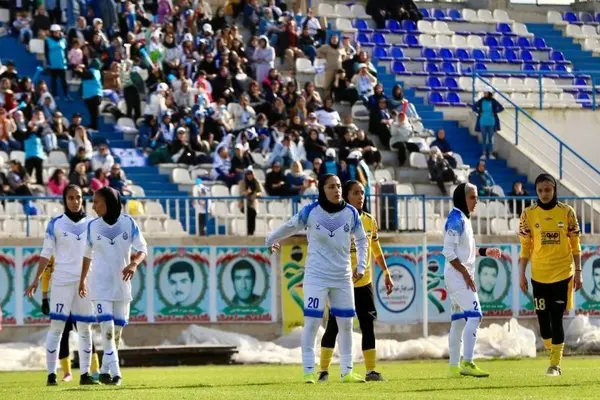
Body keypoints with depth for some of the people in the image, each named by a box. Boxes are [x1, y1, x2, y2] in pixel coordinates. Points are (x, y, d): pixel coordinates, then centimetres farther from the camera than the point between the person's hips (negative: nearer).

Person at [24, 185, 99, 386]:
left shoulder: (91, 224, 9)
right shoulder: (55, 224, 1)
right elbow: (46, 254, 2)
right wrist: (36, 280, -6)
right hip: (62, 281, -3)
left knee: (85, 328, 3)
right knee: (56, 326, -6)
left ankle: (85, 374, 7)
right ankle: (51, 374, -6)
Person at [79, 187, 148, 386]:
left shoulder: (128, 223, -4)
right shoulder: (92, 226, -1)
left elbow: (142, 249, -5)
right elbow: (88, 255, 11)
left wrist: (134, 263, -25)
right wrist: (82, 280, 16)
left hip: (122, 283, 1)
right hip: (100, 285, -1)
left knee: (117, 330, 6)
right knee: (107, 329, -13)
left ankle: (105, 370, 20)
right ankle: (115, 373, -14)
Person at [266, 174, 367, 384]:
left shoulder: (351, 213, -1)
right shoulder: (310, 211, -9)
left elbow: (361, 240, 13)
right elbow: (290, 226, 8)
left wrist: (361, 266, 5)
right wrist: (271, 240, 21)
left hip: (343, 277, 3)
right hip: (316, 275, -3)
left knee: (346, 324, 6)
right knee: (312, 322, -9)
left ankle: (347, 371, 15)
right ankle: (309, 371, -5)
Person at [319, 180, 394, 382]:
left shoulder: (370, 221, 6)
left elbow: (376, 250, 17)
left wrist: (386, 274, 16)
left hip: (364, 283, 4)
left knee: (368, 326, 3)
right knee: (333, 326, -1)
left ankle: (371, 370, 8)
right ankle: (324, 370, 6)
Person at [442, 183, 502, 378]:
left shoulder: (463, 219, 16)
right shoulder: (456, 219, -14)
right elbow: (449, 252, -20)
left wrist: (484, 252, 15)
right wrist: (465, 273, -21)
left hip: (462, 275, 10)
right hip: (458, 275, -10)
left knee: (459, 319, 11)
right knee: (474, 315, -17)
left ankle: (454, 366, 14)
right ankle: (466, 363, -21)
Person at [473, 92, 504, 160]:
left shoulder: (493, 101, -5)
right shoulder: (481, 101, -1)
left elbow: (501, 108, -3)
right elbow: (474, 107, 10)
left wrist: (494, 112, -8)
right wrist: (479, 112, -2)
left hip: (491, 123, -1)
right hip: (483, 123, 1)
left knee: (490, 138, 5)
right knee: (484, 138, 4)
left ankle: (490, 154, 11)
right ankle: (484, 154, 8)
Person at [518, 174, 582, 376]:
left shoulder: (567, 212, 0)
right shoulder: (528, 214, 1)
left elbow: (575, 244, 4)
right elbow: (525, 247, 5)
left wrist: (578, 272, 1)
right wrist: (522, 275, 2)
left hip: (562, 273, -2)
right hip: (539, 275, 2)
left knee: (556, 318, -6)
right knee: (543, 317, 3)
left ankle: (556, 364, 0)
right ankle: (552, 354, 24)